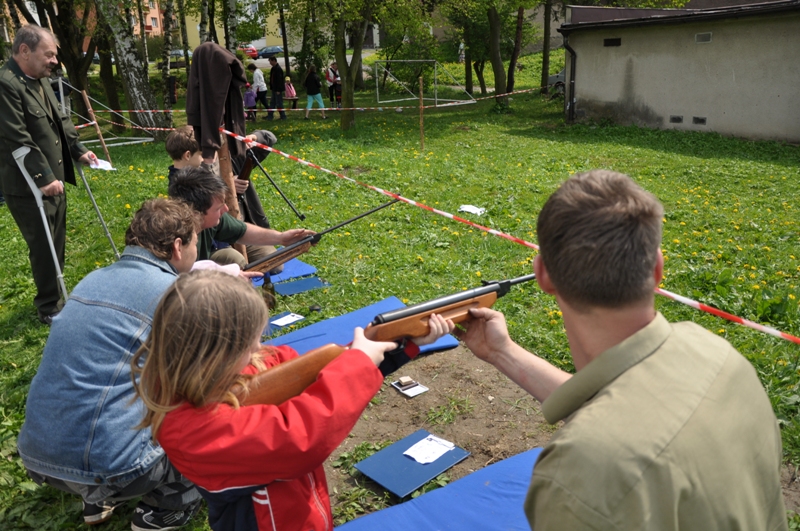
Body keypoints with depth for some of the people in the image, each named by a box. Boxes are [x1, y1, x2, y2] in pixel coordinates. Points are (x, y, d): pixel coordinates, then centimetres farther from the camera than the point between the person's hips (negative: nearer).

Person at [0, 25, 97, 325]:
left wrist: (78, 150, 12)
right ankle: (48, 309, 18)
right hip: (27, 187, -9)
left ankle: (52, 297, 33)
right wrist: (43, 178, -24)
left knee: (56, 244, 17)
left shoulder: (41, 80, 11)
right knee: (44, 248, 1)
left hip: (52, 179, 9)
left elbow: (60, 120, 21)